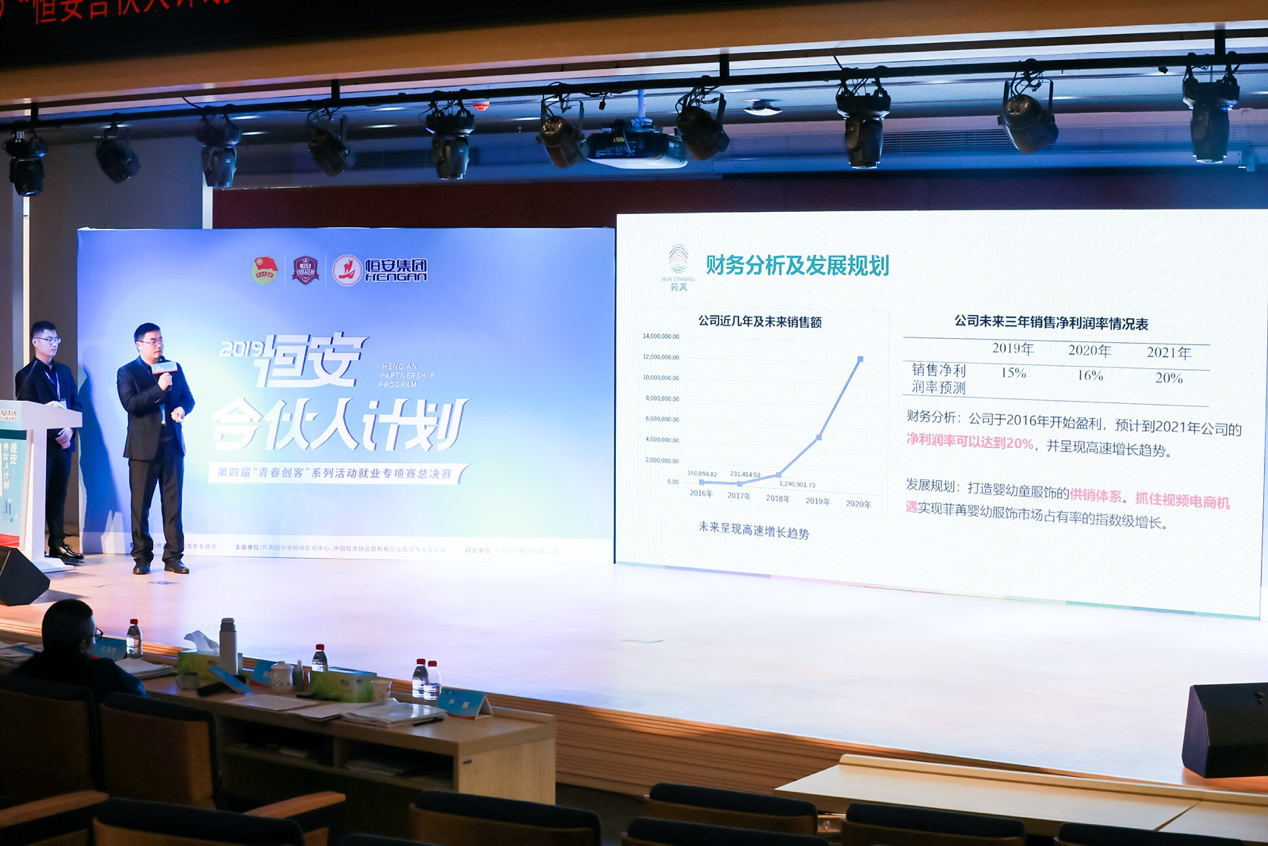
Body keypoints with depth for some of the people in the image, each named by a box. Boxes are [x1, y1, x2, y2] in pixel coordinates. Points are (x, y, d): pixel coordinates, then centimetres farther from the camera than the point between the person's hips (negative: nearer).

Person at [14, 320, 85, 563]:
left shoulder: (64, 371, 15)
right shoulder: (26, 375, -2)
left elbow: (76, 404, 12)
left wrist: (70, 431, -5)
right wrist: (55, 435, -13)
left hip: (63, 442, 5)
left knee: (58, 495, 8)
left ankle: (58, 544, 11)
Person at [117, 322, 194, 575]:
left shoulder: (174, 368, 12)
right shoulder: (127, 372, 0)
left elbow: (188, 398, 14)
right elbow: (130, 403, -13)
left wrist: (182, 408, -9)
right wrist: (159, 388, -19)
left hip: (172, 445, 3)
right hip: (143, 447, -3)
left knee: (173, 503, 3)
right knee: (140, 504, 2)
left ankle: (173, 557, 7)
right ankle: (142, 557, 9)